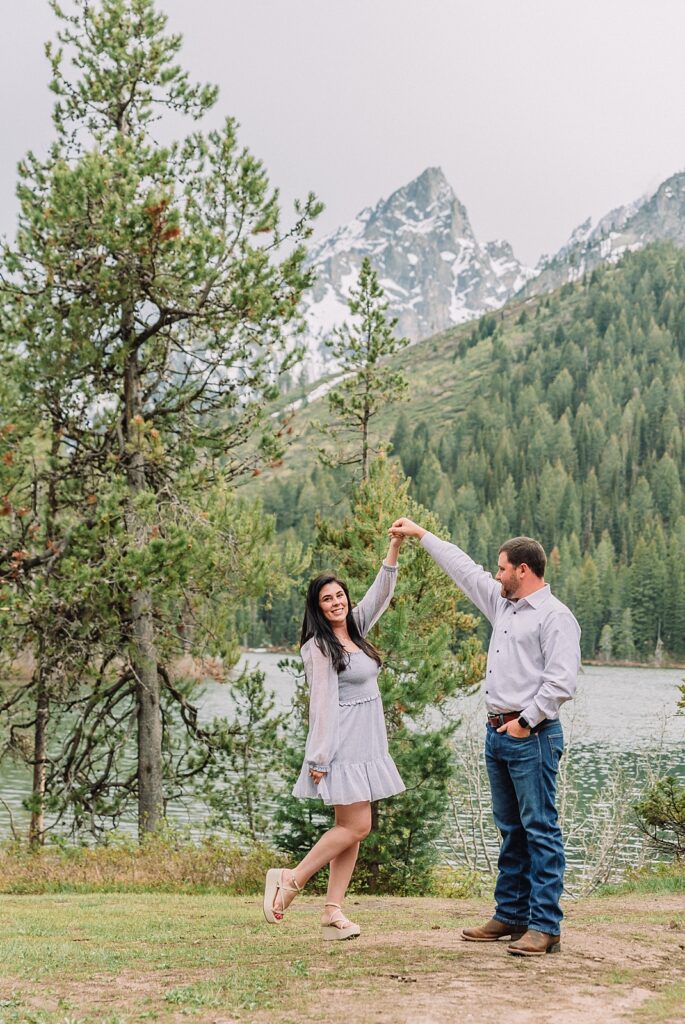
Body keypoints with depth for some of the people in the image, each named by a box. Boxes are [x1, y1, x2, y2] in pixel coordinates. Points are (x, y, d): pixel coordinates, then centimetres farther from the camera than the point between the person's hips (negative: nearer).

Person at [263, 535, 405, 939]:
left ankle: (334, 911, 9)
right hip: (342, 748, -8)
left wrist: (395, 549, 1)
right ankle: (291, 880, 0)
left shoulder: (355, 630, 12)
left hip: (366, 746, 9)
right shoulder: (321, 648, -12)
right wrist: (319, 758, -17)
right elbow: (323, 704, -16)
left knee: (350, 829, 7)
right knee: (356, 827, -9)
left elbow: (381, 592, 12)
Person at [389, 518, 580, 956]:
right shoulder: (503, 604, 16)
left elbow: (561, 682, -18)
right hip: (498, 732, 9)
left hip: (531, 736, -9)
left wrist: (525, 721, -15)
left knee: (540, 830, -6)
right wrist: (421, 534, 30)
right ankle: (511, 916, 21)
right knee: (512, 830, 14)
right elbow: (465, 569, 25)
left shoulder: (555, 617, -10)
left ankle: (545, 927, -5)